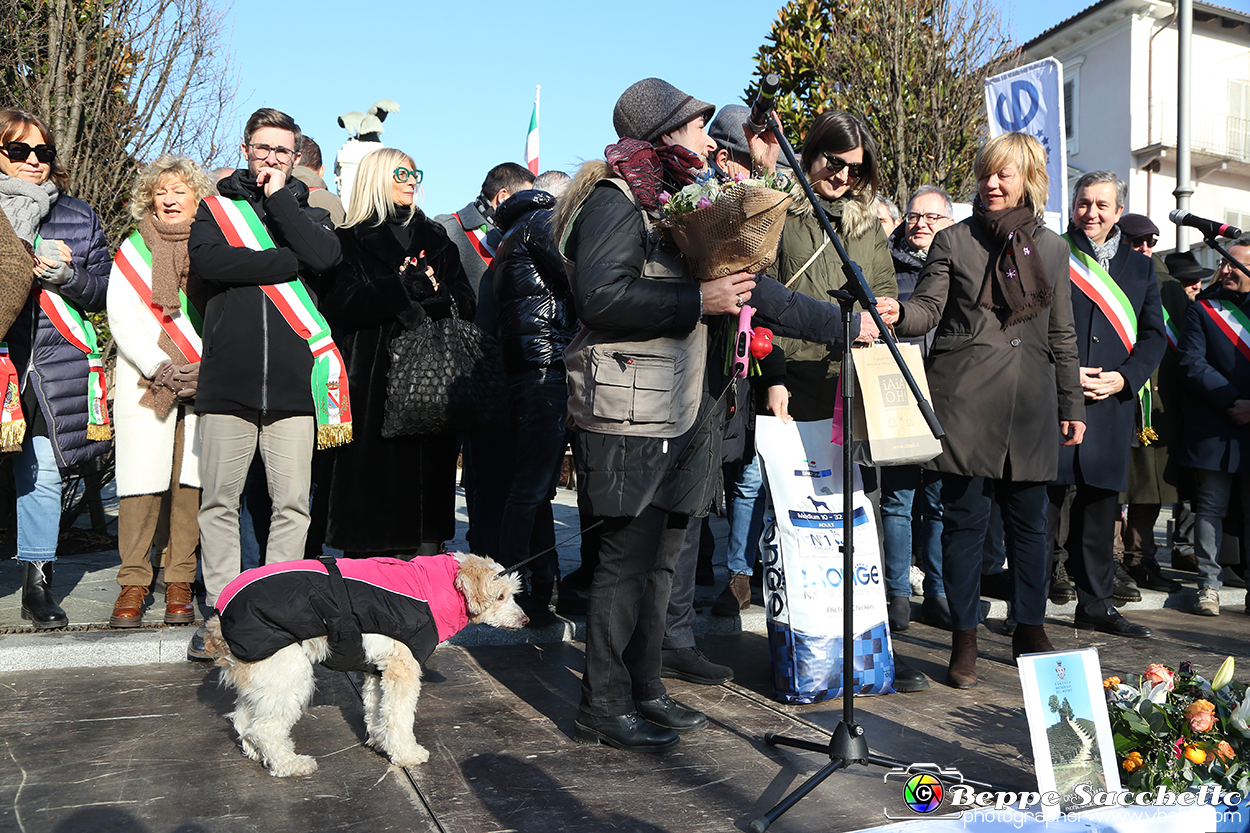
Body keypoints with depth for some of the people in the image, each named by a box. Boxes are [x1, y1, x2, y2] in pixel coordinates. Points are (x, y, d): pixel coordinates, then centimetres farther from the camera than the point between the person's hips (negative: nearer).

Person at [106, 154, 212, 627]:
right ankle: (133, 583, 4)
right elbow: (122, 320, 4)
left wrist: (207, 369, -8)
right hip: (145, 383, 0)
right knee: (141, 479, -6)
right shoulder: (132, 251, 13)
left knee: (191, 481, -3)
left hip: (207, 385, 0)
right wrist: (161, 368, -9)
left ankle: (180, 583, 6)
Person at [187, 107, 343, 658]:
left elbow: (325, 256, -6)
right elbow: (206, 260, -7)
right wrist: (290, 262, -7)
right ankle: (220, 610, 12)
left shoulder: (309, 214, 18)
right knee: (219, 501, 2)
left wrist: (278, 198, -1)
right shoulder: (216, 208, 15)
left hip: (294, 381, 1)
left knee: (292, 503, 0)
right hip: (227, 379, 0)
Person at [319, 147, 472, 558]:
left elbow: (465, 301, 11)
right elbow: (340, 303, -8)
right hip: (372, 381, -3)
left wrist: (431, 291, -9)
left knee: (428, 475, 1)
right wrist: (406, 287, -12)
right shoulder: (351, 240, 8)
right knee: (372, 475, -5)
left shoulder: (435, 238, 20)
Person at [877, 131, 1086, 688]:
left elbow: (1061, 334, 18)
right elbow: (930, 307, -4)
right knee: (965, 518, -1)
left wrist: (1072, 404, 16)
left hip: (1031, 405, 3)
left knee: (1028, 520, 10)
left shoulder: (1051, 247, 15)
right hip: (967, 401, -3)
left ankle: (1030, 631, 26)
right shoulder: (954, 240, 6)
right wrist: (899, 314, -27)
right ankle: (964, 639, 9)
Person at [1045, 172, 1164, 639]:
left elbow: (1154, 335, 13)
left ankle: (1096, 604, 21)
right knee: (1044, 500, -6)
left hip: (1112, 403, 4)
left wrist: (1123, 378, -4)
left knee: (1100, 505, 10)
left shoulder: (1140, 267, 17)